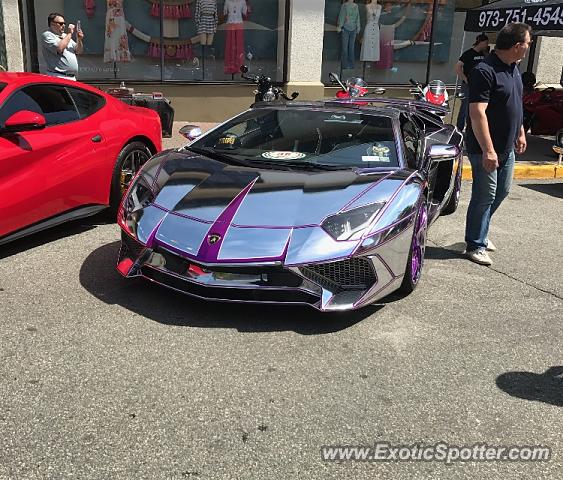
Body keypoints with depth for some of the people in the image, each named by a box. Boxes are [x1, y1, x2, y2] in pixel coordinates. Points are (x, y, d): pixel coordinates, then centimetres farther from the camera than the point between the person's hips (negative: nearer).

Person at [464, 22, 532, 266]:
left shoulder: (513, 68, 9)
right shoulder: (485, 71, -20)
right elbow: (477, 113, -26)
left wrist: (520, 133, 24)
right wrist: (488, 150, -29)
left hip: (507, 148, 9)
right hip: (485, 149, -9)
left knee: (501, 192, 18)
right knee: (485, 196, -2)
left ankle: (480, 233, 35)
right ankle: (475, 246, 12)